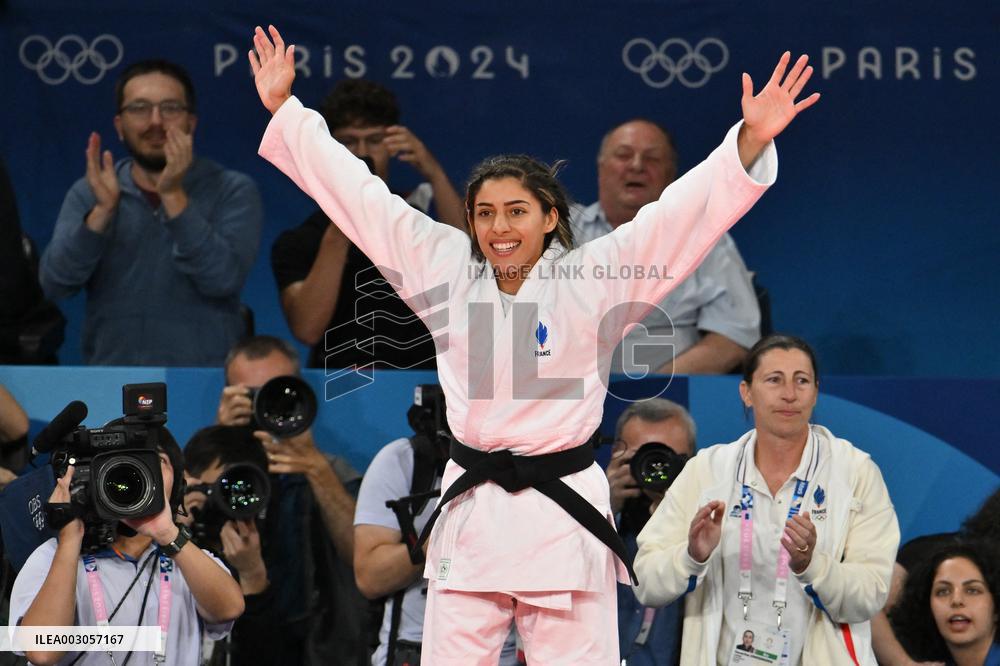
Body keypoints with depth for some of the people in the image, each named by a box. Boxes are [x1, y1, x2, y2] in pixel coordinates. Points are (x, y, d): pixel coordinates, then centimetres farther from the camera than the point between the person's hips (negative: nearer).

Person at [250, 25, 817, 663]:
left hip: (563, 511, -3)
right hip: (471, 509, 3)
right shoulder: (446, 270, 5)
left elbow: (686, 210, -13)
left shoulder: (590, 279, -6)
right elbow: (360, 194, 11)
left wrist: (752, 139, -26)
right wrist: (285, 108, 13)